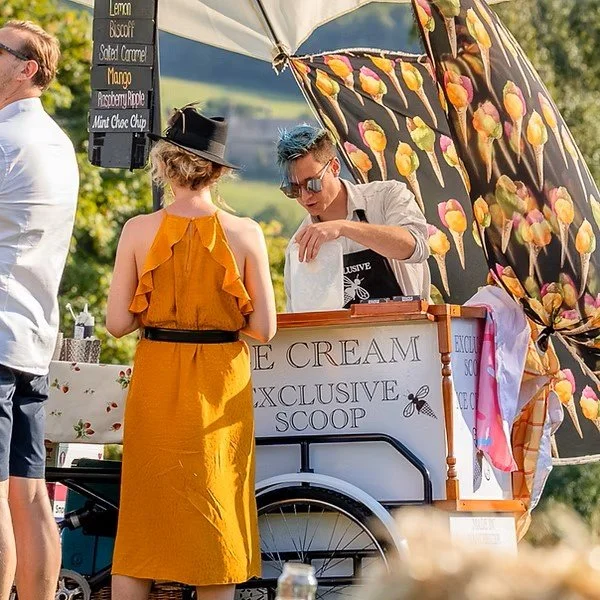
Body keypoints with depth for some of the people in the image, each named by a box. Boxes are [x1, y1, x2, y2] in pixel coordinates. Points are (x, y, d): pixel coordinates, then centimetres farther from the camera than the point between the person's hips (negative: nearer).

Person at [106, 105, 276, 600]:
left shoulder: (139, 230, -6)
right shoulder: (245, 234, -7)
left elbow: (118, 323, -6)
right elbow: (264, 329, -6)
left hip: (156, 381, 0)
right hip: (221, 388, 0)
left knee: (142, 516, 8)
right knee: (216, 520, 8)